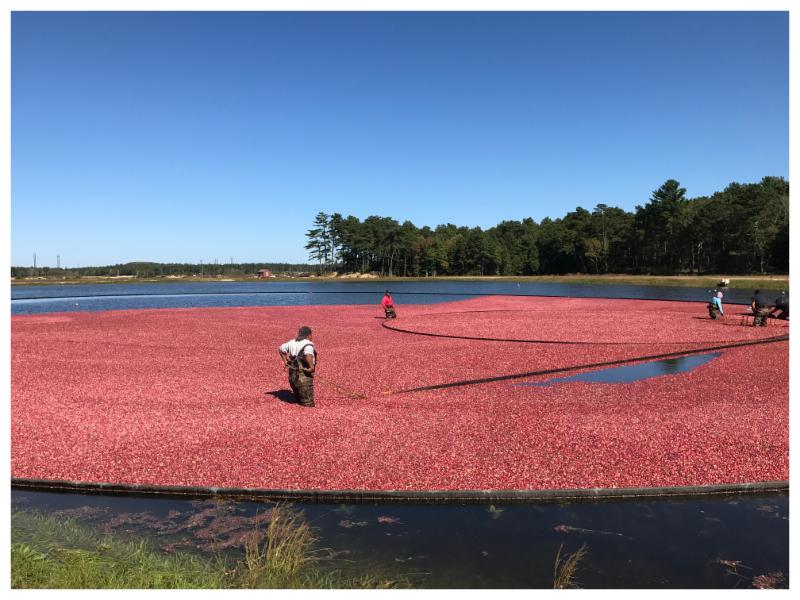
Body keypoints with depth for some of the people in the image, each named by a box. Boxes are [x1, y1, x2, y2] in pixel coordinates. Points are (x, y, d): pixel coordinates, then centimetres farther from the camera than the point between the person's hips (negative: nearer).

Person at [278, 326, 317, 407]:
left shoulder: (292, 342, 7)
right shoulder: (308, 345, -16)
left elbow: (280, 349, 21)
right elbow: (308, 355, -37)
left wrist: (285, 361, 24)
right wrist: (312, 367, -26)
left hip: (293, 376, 8)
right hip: (304, 377, -8)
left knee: (298, 400, 26)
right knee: (308, 405, 1)